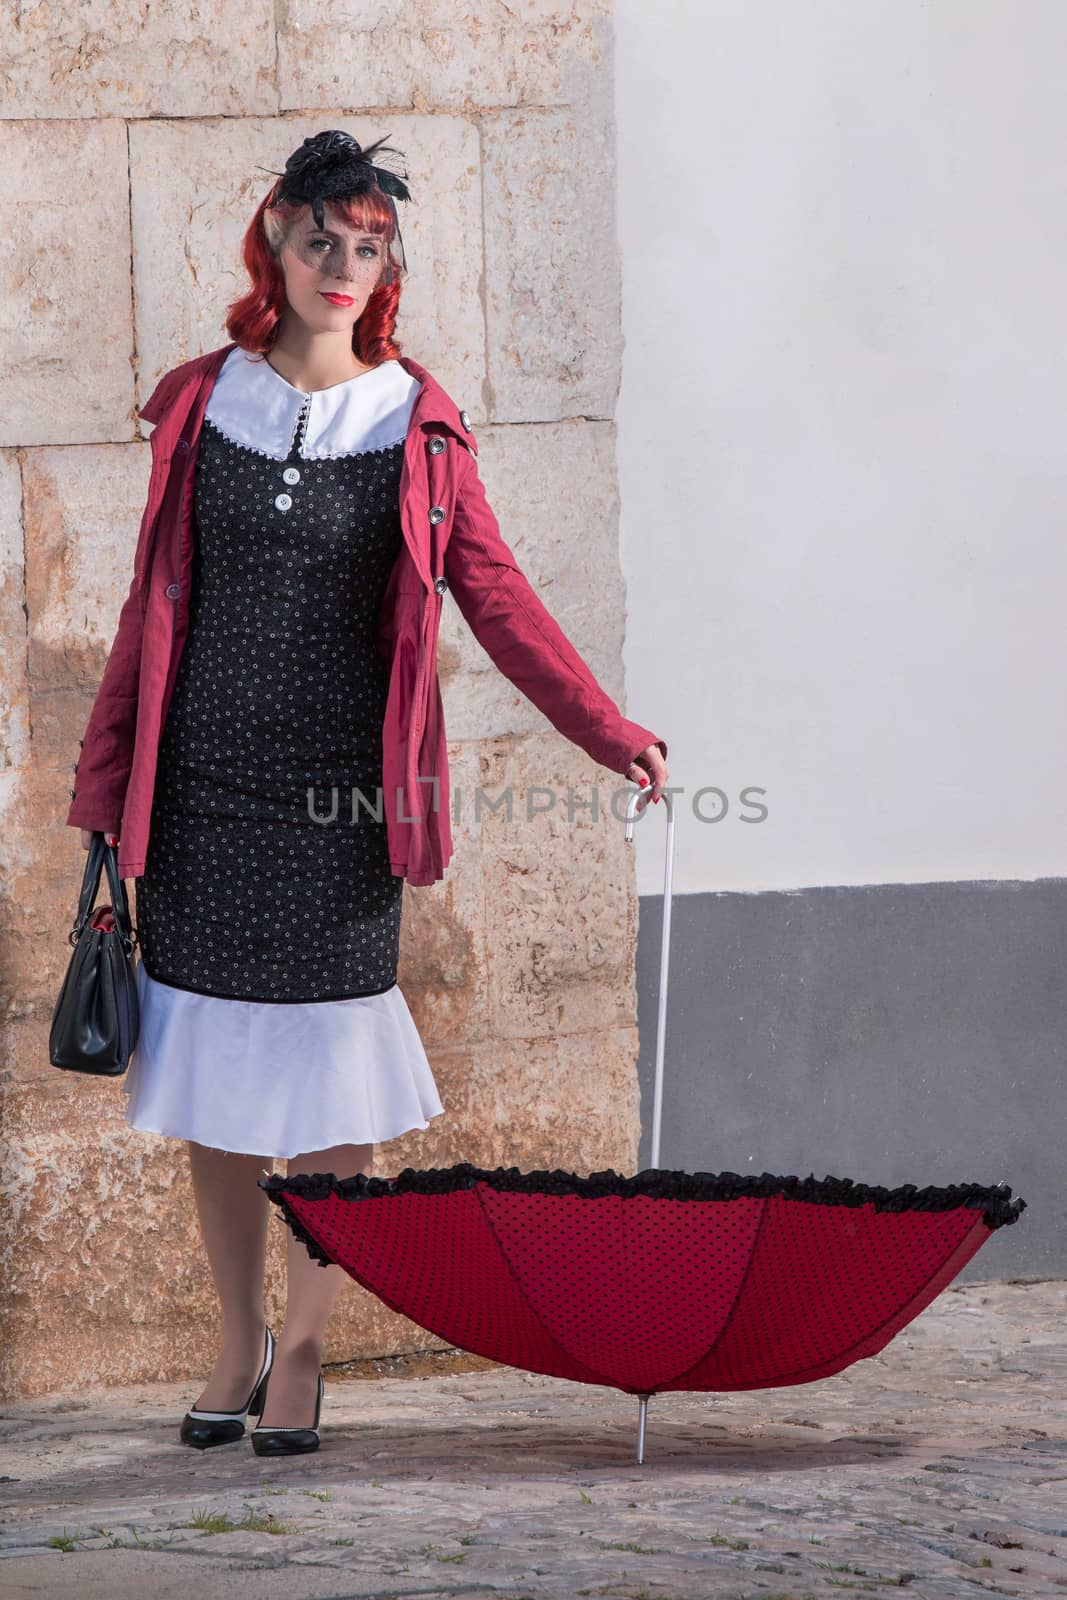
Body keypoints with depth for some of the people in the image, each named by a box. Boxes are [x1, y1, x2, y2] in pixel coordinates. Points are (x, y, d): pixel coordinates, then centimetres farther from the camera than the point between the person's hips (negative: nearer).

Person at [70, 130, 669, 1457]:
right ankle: (237, 1346, 17)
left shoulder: (410, 422, -1)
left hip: (339, 787, -2)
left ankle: (302, 1350, 11)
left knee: (326, 1081, -2)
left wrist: (608, 734, -12)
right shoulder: (204, 403, 4)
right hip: (206, 778, 2)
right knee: (211, 1078, 4)